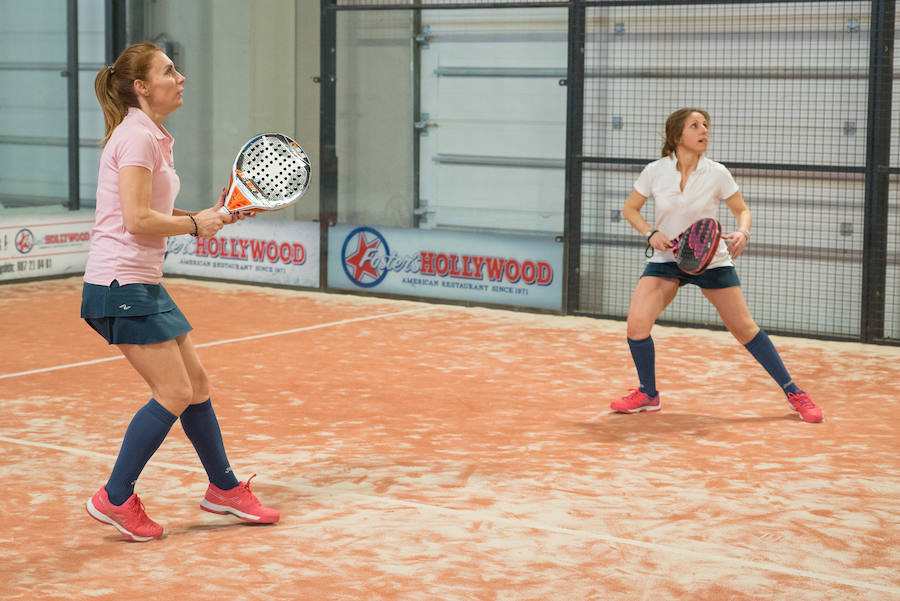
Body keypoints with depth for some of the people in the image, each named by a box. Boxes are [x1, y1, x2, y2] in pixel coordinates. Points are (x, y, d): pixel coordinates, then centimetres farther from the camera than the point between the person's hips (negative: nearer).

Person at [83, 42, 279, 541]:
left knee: (196, 384, 14)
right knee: (173, 394, -9)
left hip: (143, 285, 10)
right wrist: (196, 225, -9)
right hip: (121, 284, -10)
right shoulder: (135, 136, -15)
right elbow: (137, 220, -21)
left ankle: (224, 489, 27)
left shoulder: (151, 137, 16)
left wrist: (211, 213, 6)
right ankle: (115, 500, 2)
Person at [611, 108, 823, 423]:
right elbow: (630, 209, 4)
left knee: (745, 328, 1)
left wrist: (742, 233, -19)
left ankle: (792, 392, 15)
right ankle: (648, 394, 9)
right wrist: (651, 233, -14)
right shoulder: (654, 172, -9)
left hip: (712, 261, -1)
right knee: (636, 325, -15)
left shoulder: (717, 173, -11)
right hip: (666, 259, 1)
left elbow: (742, 210, 2)